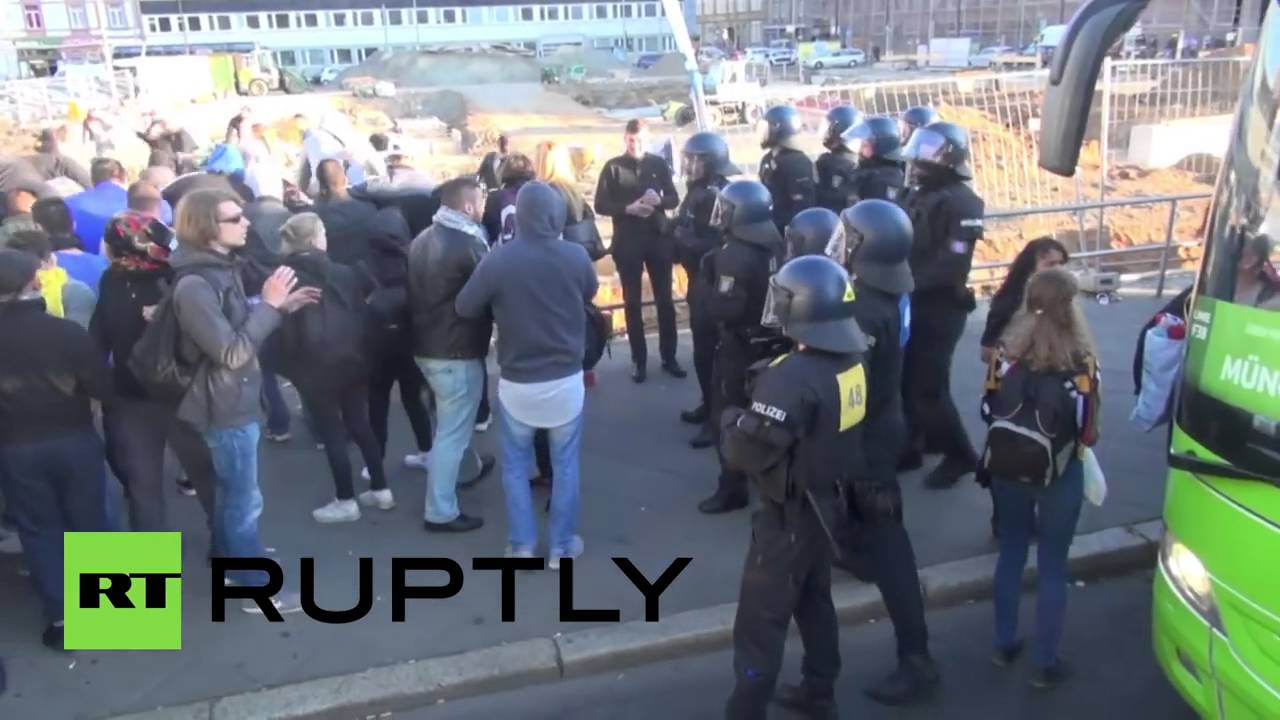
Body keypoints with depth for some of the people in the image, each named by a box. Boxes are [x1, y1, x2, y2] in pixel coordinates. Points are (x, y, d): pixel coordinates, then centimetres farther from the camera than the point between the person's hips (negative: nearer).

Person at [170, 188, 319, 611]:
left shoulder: (220, 270, 6)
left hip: (235, 402, 10)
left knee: (230, 493, 24)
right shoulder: (194, 285, -25)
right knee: (244, 501, 3)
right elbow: (231, 351, -27)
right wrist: (269, 305, -24)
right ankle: (259, 590, 15)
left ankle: (229, 561, 41)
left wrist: (281, 307, 2)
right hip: (226, 407, -10)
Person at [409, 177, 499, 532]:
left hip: (427, 345, 9)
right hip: (457, 352, -9)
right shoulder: (468, 245, -20)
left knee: (451, 422, 28)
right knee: (452, 431, 0)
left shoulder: (422, 239, 6)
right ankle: (441, 512, 7)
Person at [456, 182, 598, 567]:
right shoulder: (576, 256, -10)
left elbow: (465, 308, -4)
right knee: (565, 464, 15)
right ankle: (562, 546, 24)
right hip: (566, 379, 1)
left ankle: (521, 545, 23)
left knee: (515, 464, 17)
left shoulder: (498, 260, -15)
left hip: (516, 383, -1)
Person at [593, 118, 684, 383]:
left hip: (659, 239, 2)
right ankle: (639, 360, 13)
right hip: (627, 242, -2)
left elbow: (674, 199, 7)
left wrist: (659, 200, -15)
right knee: (632, 303, 5)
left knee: (665, 300, 7)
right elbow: (600, 205, -4)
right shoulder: (613, 167, -1)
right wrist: (628, 208, -19)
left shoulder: (659, 164, 5)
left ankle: (669, 357, 17)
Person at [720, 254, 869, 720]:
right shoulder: (853, 361, -3)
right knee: (815, 600, 25)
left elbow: (744, 454, -27)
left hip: (790, 515, -9)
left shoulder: (793, 378, -29)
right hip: (828, 503, 9)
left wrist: (732, 417, -7)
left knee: (761, 622, 4)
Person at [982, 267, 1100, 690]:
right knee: (1052, 565, 10)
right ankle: (1046, 664, 21)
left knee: (1011, 553, 20)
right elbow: (1087, 429, -13)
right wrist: (1063, 434, 10)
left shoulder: (1007, 351, -10)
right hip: (1059, 474, -3)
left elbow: (989, 412, -2)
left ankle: (1004, 645, 33)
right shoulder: (1080, 361, -18)